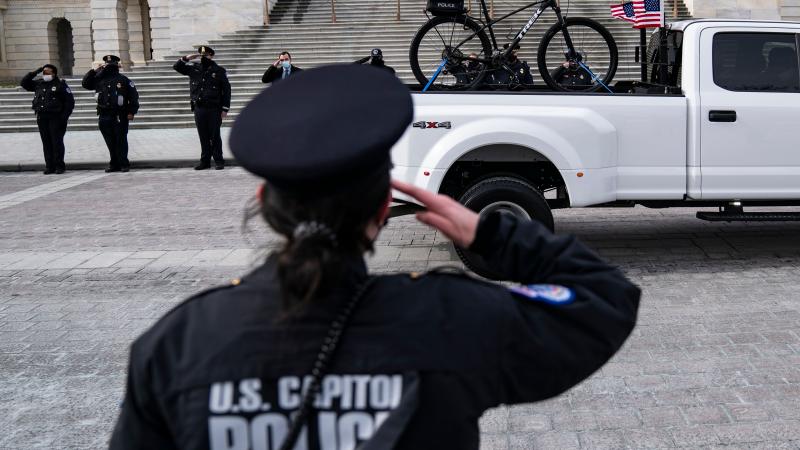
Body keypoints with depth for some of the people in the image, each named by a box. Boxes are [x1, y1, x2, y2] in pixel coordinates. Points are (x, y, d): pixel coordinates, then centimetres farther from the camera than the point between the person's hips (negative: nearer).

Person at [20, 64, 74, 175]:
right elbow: (24, 83, 21)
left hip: (56, 117, -5)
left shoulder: (60, 84, -2)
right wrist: (34, 73, 9)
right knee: (46, 143, 5)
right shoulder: (38, 84, 14)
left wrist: (65, 116, -12)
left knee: (57, 142, -6)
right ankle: (50, 166, 10)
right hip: (42, 118, 5)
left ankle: (59, 166, 1)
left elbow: (70, 101, -4)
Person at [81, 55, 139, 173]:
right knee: (110, 142, 8)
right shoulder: (99, 79, 12)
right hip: (104, 116, 4)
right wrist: (93, 71, 8)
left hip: (120, 117, -4)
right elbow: (85, 83, 18)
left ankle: (124, 164, 5)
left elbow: (134, 96, -1)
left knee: (121, 141, -2)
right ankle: (114, 164, 16)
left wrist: (132, 112, -6)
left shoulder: (123, 80, 0)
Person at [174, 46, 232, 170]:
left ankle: (219, 161, 7)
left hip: (214, 109, -4)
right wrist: (187, 58, -2)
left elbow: (226, 90, -2)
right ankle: (205, 161, 14)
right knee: (203, 137, 7)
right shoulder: (194, 69, 10)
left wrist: (225, 109, -8)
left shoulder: (219, 70, -1)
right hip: (199, 109, 4)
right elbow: (177, 67, 15)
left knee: (215, 136, 1)